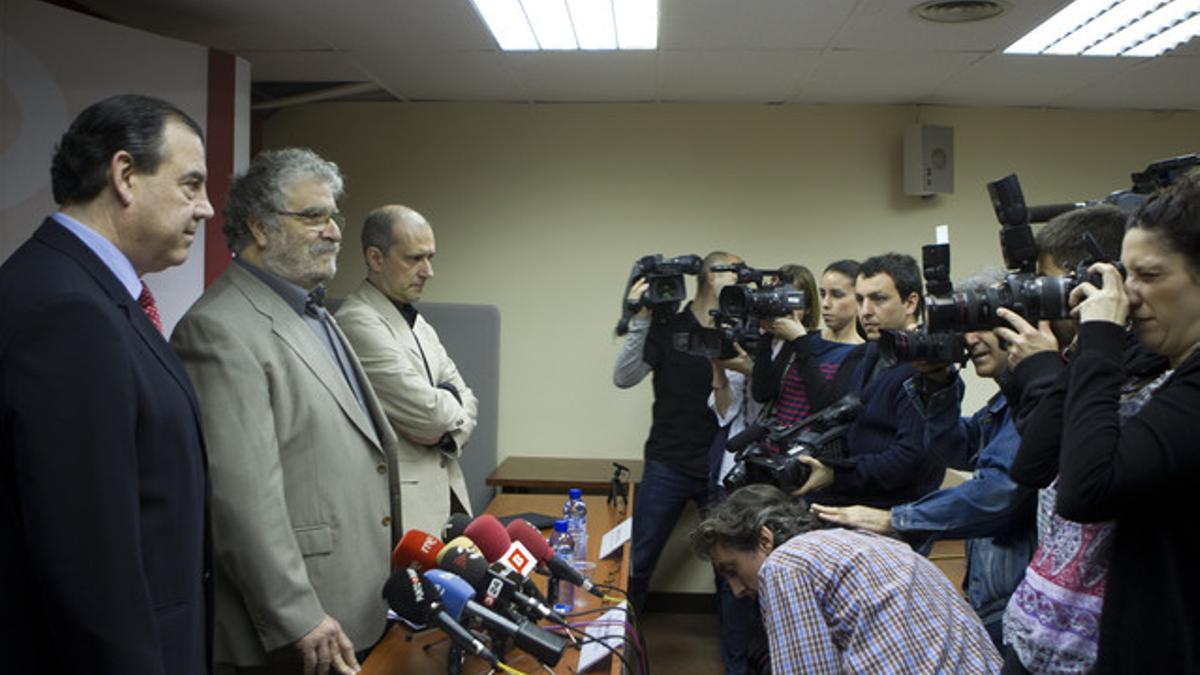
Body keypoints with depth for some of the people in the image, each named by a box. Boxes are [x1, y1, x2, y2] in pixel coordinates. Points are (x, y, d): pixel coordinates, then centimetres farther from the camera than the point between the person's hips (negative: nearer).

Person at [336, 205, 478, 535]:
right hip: (403, 505, -8)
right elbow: (426, 409, -18)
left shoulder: (418, 324, 15)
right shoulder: (358, 321, -14)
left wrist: (448, 431, -7)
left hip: (447, 494, 8)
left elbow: (467, 402, 13)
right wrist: (453, 410, 3)